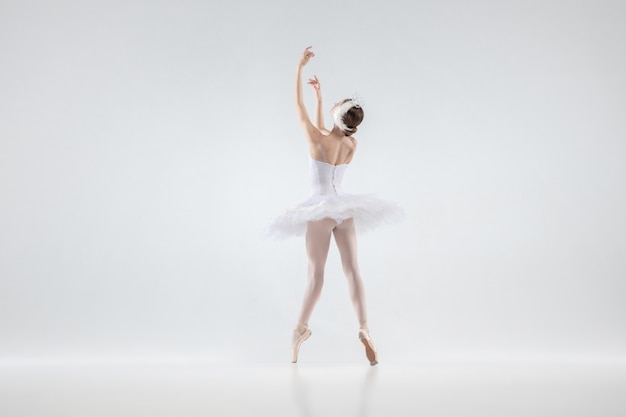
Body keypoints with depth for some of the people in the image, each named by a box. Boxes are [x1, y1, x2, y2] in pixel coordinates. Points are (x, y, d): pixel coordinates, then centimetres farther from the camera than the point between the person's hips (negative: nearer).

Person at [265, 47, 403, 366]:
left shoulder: (317, 140, -14)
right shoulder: (352, 145, 1)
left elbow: (298, 106, -4)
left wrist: (299, 67, 4)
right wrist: (320, 95, 25)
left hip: (320, 212, -4)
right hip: (344, 210, 4)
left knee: (316, 274, 2)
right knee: (352, 270, -2)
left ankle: (301, 327, 12)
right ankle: (363, 328, -13)